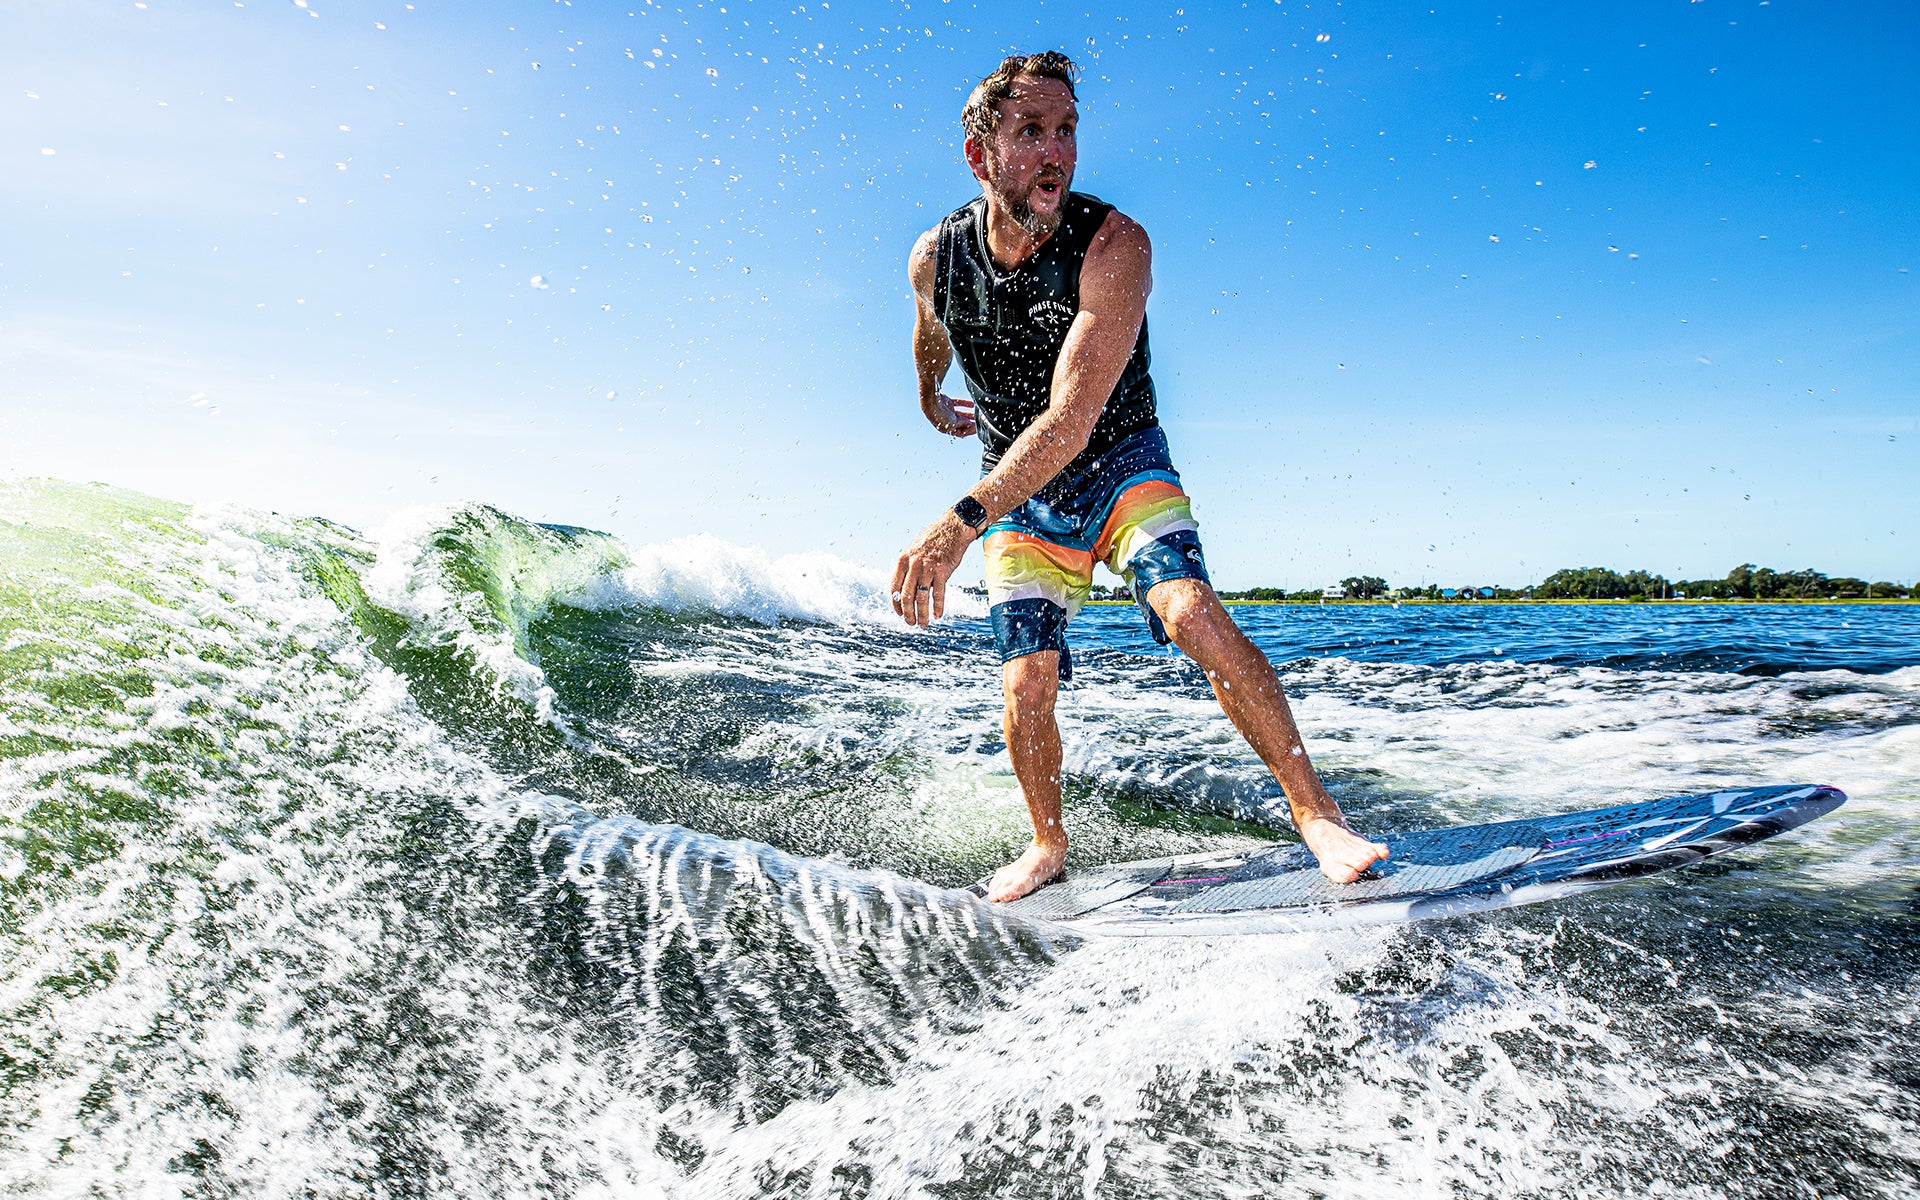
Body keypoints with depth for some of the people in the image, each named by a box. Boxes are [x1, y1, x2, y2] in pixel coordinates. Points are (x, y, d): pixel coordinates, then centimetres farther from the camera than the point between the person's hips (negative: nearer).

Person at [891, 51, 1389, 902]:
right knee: (1026, 687, -7)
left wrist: (960, 521, -46)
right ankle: (1049, 845, 19)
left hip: (1120, 464, -2)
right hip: (1017, 491, 3)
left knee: (1191, 613, -27)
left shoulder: (1112, 244, -24)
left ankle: (1313, 811, -16)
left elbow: (1072, 419, -36)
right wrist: (931, 401, 34)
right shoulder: (936, 257, -11)